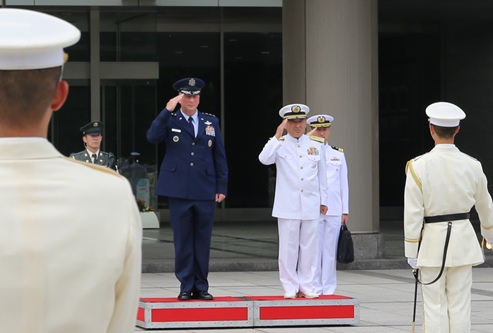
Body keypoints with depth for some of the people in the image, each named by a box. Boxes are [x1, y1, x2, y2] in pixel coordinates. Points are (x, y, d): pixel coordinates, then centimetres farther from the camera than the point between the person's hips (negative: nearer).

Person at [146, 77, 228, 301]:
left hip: (205, 191, 2)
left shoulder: (211, 122, 12)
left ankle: (201, 286, 12)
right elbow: (152, 137, -14)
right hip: (179, 191, -2)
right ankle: (186, 286, 8)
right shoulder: (170, 121, 5)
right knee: (183, 241, 2)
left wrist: (221, 187, 6)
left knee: (203, 240, 4)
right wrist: (167, 111, -17)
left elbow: (220, 157, 12)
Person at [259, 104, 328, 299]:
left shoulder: (317, 144, 8)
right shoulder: (279, 144, 2)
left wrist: (323, 200, 14)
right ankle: (290, 287, 6)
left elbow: (322, 174, 14)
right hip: (288, 207, -2)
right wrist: (278, 136, -20)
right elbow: (264, 159, -18)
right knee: (288, 248, 0)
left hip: (311, 205, 2)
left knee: (309, 247, 4)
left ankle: (306, 286, 11)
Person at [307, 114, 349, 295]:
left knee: (331, 250, 2)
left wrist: (345, 211, 7)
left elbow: (344, 183, 13)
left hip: (334, 209, 2)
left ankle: (329, 289, 8)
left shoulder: (338, 154, 13)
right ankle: (315, 288, 3)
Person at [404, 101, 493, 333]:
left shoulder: (419, 166, -12)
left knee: (435, 306, 1)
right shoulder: (472, 166, 0)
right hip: (463, 238, 3)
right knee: (460, 305, 6)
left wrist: (412, 252, -1)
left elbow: (413, 214, -10)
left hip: (432, 242, -3)